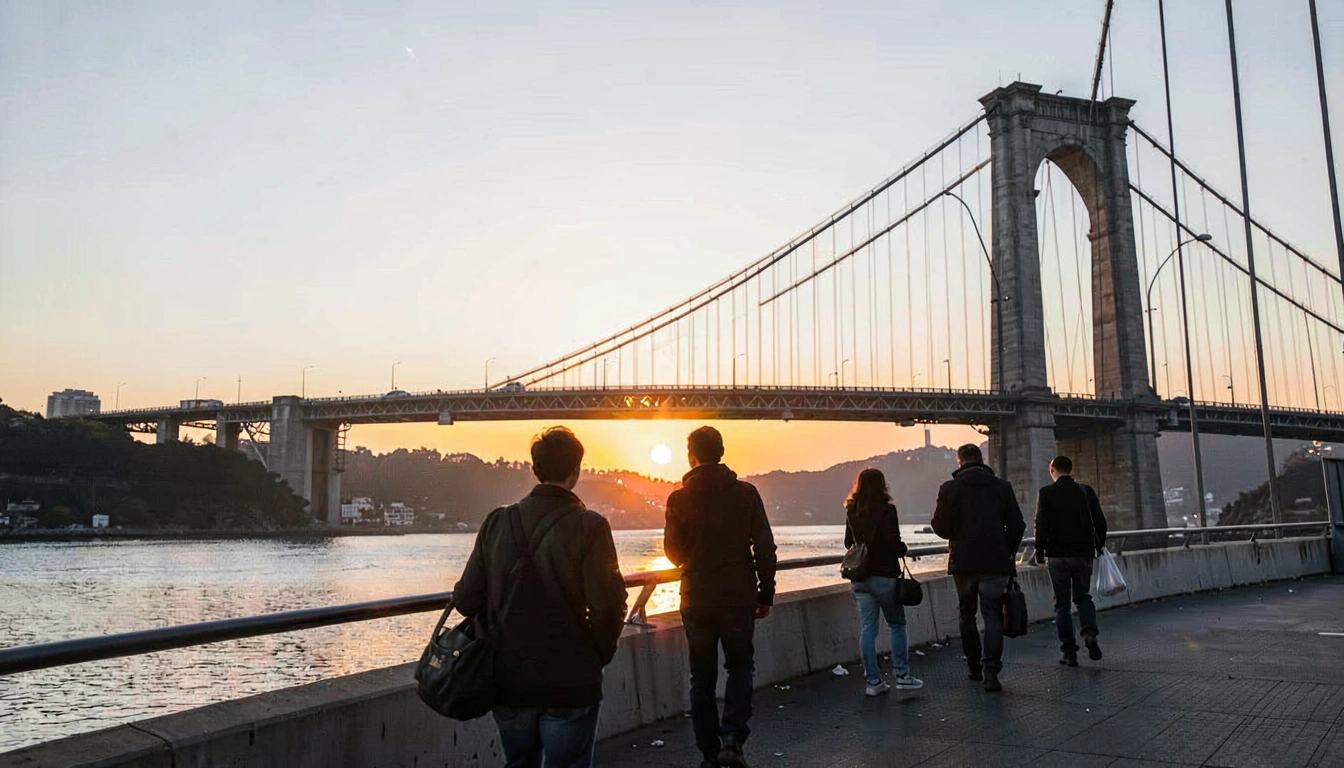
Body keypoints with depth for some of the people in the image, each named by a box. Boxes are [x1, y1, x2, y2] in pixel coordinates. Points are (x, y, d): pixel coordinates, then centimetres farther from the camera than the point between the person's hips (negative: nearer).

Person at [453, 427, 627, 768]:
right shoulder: (589, 526, -13)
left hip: (508, 681, 4)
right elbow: (607, 607, -18)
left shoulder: (497, 522, -2)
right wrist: (598, 656, 1)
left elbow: (466, 599, -1)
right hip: (569, 686, -4)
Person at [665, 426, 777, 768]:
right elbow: (764, 549, -4)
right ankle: (732, 737, -2)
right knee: (740, 666, 15)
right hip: (739, 597, 0)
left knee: (702, 677, 11)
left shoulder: (679, 498, -5)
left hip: (697, 599, 0)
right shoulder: (746, 493, -4)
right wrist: (766, 594, 5)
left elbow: (673, 552, 3)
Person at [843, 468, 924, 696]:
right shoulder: (886, 510, -12)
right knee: (897, 625, 12)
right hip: (884, 576, -4)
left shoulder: (852, 513, 4)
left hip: (859, 578, 4)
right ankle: (902, 674, 11)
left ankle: (873, 681, 10)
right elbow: (893, 542, -16)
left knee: (867, 629, 7)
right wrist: (903, 550, 4)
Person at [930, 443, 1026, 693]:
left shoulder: (950, 488, -4)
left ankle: (975, 667, 21)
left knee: (967, 615, 16)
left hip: (963, 562, 0)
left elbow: (940, 526, -4)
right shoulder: (1002, 487, 1)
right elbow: (1017, 525, 0)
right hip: (995, 562, 0)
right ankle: (991, 671, -9)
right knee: (993, 616, 2)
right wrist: (1008, 553, 13)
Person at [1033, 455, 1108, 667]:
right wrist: (1099, 546, 22)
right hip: (1084, 552, 3)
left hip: (1058, 554, -3)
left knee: (1062, 602, 5)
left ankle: (1069, 651, 3)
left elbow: (1041, 526, -9)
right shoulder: (1086, 491, 5)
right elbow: (1100, 522, 10)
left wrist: (1040, 553, 0)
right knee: (1083, 596, 17)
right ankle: (1090, 634, -8)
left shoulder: (1046, 493, -5)